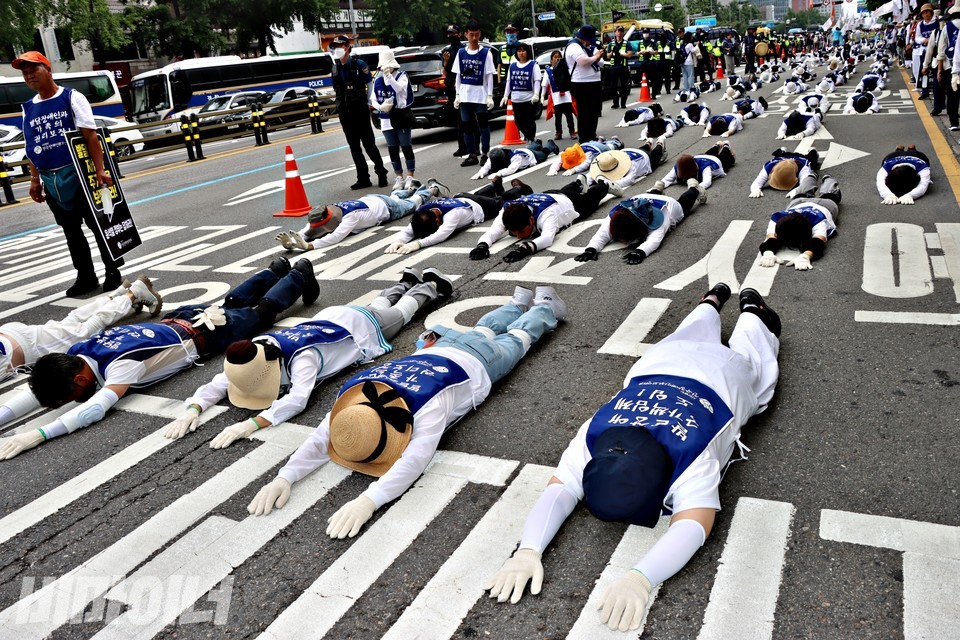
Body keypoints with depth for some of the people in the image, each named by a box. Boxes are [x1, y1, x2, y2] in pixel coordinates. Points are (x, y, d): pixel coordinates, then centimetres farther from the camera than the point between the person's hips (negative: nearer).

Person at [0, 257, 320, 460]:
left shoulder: (121, 363, -41)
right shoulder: (77, 353, -19)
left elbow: (93, 410, -54)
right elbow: (33, 395, -19)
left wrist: (35, 436, -59)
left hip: (207, 333, -6)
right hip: (180, 320, 7)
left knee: (262, 312, 18)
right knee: (230, 303, 31)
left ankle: (299, 275, 40)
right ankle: (277, 269, 53)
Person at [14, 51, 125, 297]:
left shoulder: (71, 97, -3)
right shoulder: (28, 108, 11)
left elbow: (90, 135, -10)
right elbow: (31, 148, 14)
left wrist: (99, 170, -17)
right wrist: (35, 180, 11)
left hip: (78, 172, -5)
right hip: (50, 180, 5)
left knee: (97, 224, 2)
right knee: (71, 230, 11)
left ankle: (112, 271, 14)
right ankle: (85, 277, 19)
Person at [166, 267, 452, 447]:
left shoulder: (302, 357, -49)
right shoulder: (256, 350, -32)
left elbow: (297, 399, -62)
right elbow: (216, 384, -29)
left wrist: (251, 424, -73)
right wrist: (193, 408, -49)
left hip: (361, 326, -5)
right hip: (329, 318, 5)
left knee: (400, 313, 27)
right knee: (377, 306, 36)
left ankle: (430, 284, 52)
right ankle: (407, 281, 61)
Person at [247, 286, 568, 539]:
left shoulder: (429, 404, -52)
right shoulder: (353, 392, -36)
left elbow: (415, 458, -63)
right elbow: (321, 436, -39)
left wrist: (368, 501, -76)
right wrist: (284, 477, -56)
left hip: (474, 363, -5)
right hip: (437, 352, 5)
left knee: (515, 339, 27)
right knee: (483, 332, 35)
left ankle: (544, 305, 55)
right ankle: (519, 301, 62)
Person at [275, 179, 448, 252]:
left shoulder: (351, 216, -48)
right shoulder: (324, 214, -30)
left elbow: (334, 238, -58)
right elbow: (304, 233, -34)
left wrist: (307, 246, -68)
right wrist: (291, 242, -55)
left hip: (384, 207, -5)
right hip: (369, 199, 5)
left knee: (413, 203, 24)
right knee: (395, 197, 38)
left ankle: (432, 188, 49)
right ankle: (411, 188, 64)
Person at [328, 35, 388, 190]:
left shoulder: (359, 64, -5)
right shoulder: (336, 69, 12)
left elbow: (370, 84, -4)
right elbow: (338, 91, 17)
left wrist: (369, 103, -6)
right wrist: (339, 108, 14)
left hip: (360, 111, -6)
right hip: (345, 114, 6)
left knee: (369, 144, -3)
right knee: (354, 147, 7)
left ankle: (381, 173, 11)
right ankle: (363, 178, 12)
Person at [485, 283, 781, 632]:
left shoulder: (693, 457, -50)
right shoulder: (593, 434, -41)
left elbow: (692, 526, -61)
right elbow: (558, 491, -48)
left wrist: (639, 579, -78)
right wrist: (527, 551, -67)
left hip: (722, 376, -2)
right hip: (661, 366, 3)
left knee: (747, 354, 34)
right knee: (694, 338, 38)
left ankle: (753, 310, 61)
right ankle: (712, 301, 67)